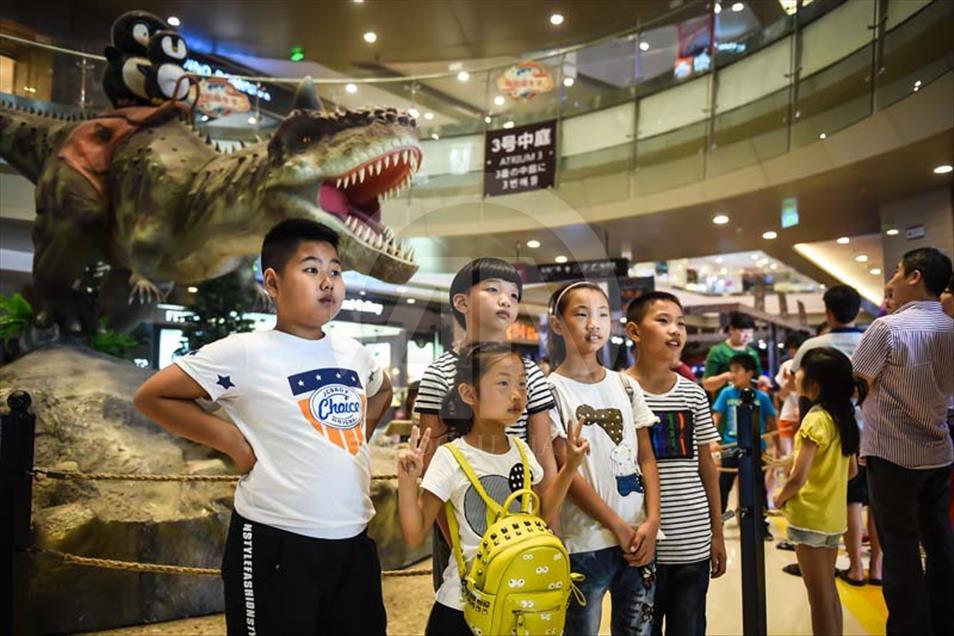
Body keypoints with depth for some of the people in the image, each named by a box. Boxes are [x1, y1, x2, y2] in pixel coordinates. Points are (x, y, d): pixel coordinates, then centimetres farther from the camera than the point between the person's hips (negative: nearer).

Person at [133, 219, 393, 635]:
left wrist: (361, 432, 10)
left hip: (353, 540, 6)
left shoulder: (353, 352, 5)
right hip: (277, 542, -6)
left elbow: (382, 390, 27)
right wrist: (232, 441, -10)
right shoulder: (246, 353, -12)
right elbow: (152, 396, -6)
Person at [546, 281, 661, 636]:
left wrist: (651, 521, -6)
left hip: (638, 536, 5)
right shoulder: (551, 390, -7)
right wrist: (619, 527, -11)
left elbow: (646, 458, 7)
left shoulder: (626, 386, 8)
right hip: (585, 542, -4)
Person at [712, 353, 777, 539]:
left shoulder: (762, 397, -7)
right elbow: (716, 416, -6)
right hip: (731, 447, 0)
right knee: (723, 486, 6)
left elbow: (771, 423, 4)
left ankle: (762, 525, 26)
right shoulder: (727, 393, -5)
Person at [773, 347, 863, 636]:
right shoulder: (844, 417, 3)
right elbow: (851, 470, 13)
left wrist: (779, 499, -6)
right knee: (830, 591, 20)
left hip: (809, 517, -8)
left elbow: (797, 478, -23)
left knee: (819, 598, 3)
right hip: (834, 515, 8)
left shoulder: (815, 419, -20)